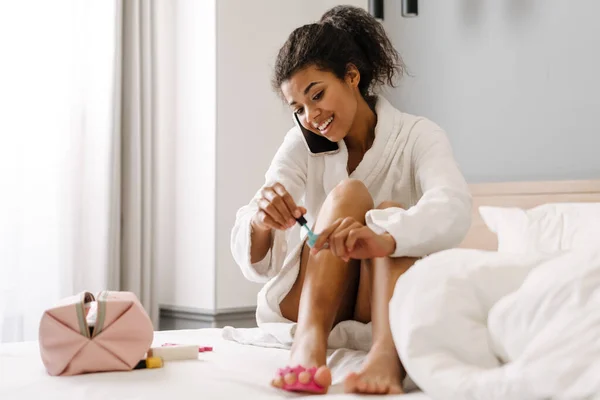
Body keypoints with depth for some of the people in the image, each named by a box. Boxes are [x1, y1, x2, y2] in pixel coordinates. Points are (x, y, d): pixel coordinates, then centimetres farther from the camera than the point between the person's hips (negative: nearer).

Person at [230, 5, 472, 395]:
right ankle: (308, 342, -47)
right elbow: (254, 262, -10)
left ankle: (386, 352, -53)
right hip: (308, 305, 1)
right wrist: (259, 222, -34)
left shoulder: (418, 136, -5)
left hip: (388, 305, -1)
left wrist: (384, 239, -49)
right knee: (348, 193, -22)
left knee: (393, 214, -27)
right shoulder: (301, 145, 1)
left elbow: (453, 209, -29)